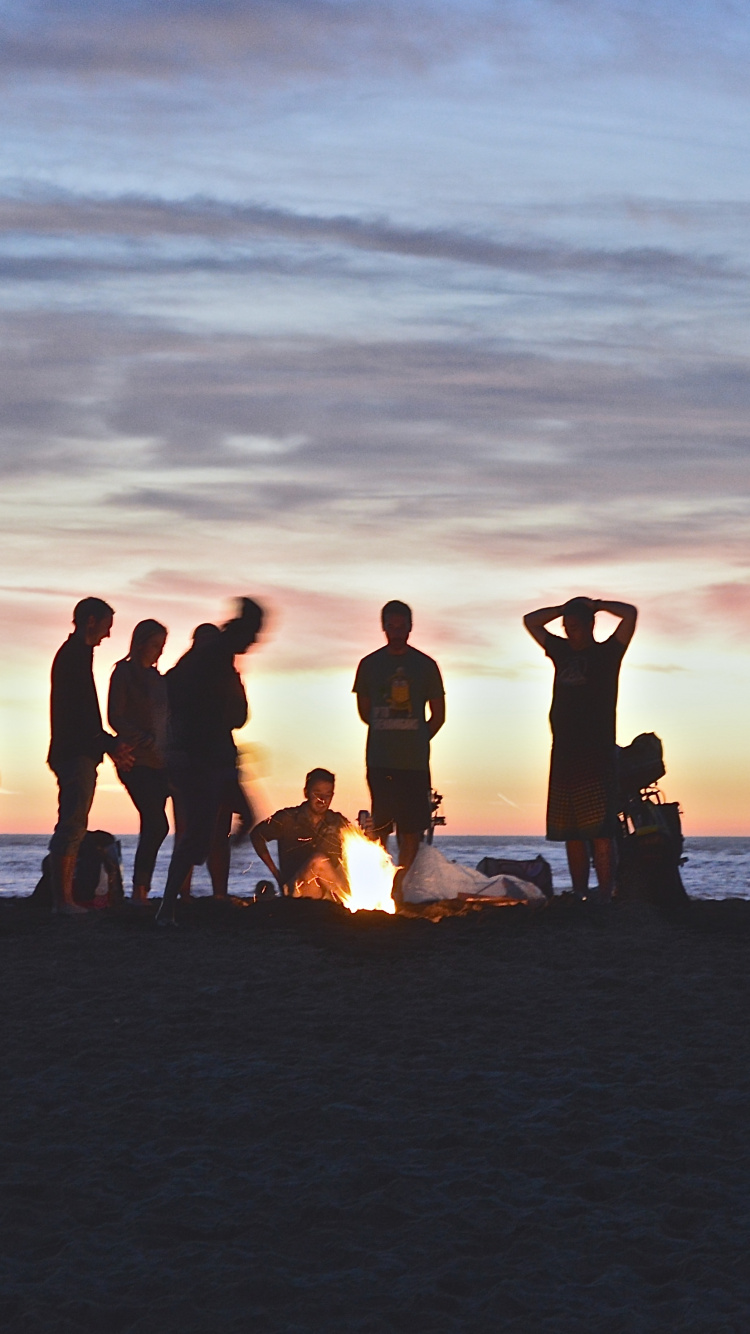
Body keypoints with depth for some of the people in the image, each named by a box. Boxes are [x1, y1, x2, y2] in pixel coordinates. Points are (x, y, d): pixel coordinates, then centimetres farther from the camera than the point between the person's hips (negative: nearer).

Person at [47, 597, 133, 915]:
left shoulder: (73, 654, 21)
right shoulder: (76, 655, -10)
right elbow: (80, 712, -19)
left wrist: (110, 745, 21)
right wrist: (109, 744, -16)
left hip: (77, 754, 11)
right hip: (76, 754, -11)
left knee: (72, 828, 10)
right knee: (71, 826, -11)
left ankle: (65, 899, 11)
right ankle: (63, 900, -13)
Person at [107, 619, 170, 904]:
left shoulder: (156, 677, 18)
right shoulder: (124, 673, -2)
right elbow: (115, 718, -7)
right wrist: (145, 741, -16)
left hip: (159, 762, 7)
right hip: (136, 761, -7)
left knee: (152, 826, 2)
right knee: (157, 825, -14)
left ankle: (141, 892, 5)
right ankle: (140, 891, -11)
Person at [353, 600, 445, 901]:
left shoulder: (426, 666, 6)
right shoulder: (370, 664, 7)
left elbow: (438, 716, 12)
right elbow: (364, 712, 15)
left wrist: (416, 740, 8)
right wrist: (388, 733, 12)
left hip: (414, 762, 0)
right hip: (379, 761, 0)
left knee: (411, 827, -3)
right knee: (380, 825, -3)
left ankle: (399, 887, 2)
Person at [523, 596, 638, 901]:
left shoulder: (606, 653, 3)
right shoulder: (562, 651, 18)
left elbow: (630, 614, -8)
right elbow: (531, 621, 27)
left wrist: (596, 605, 5)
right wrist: (565, 608, 18)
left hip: (597, 755, -6)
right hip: (564, 755, 6)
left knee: (600, 832, -12)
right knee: (571, 835, 4)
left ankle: (605, 898, -15)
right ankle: (579, 899, 7)